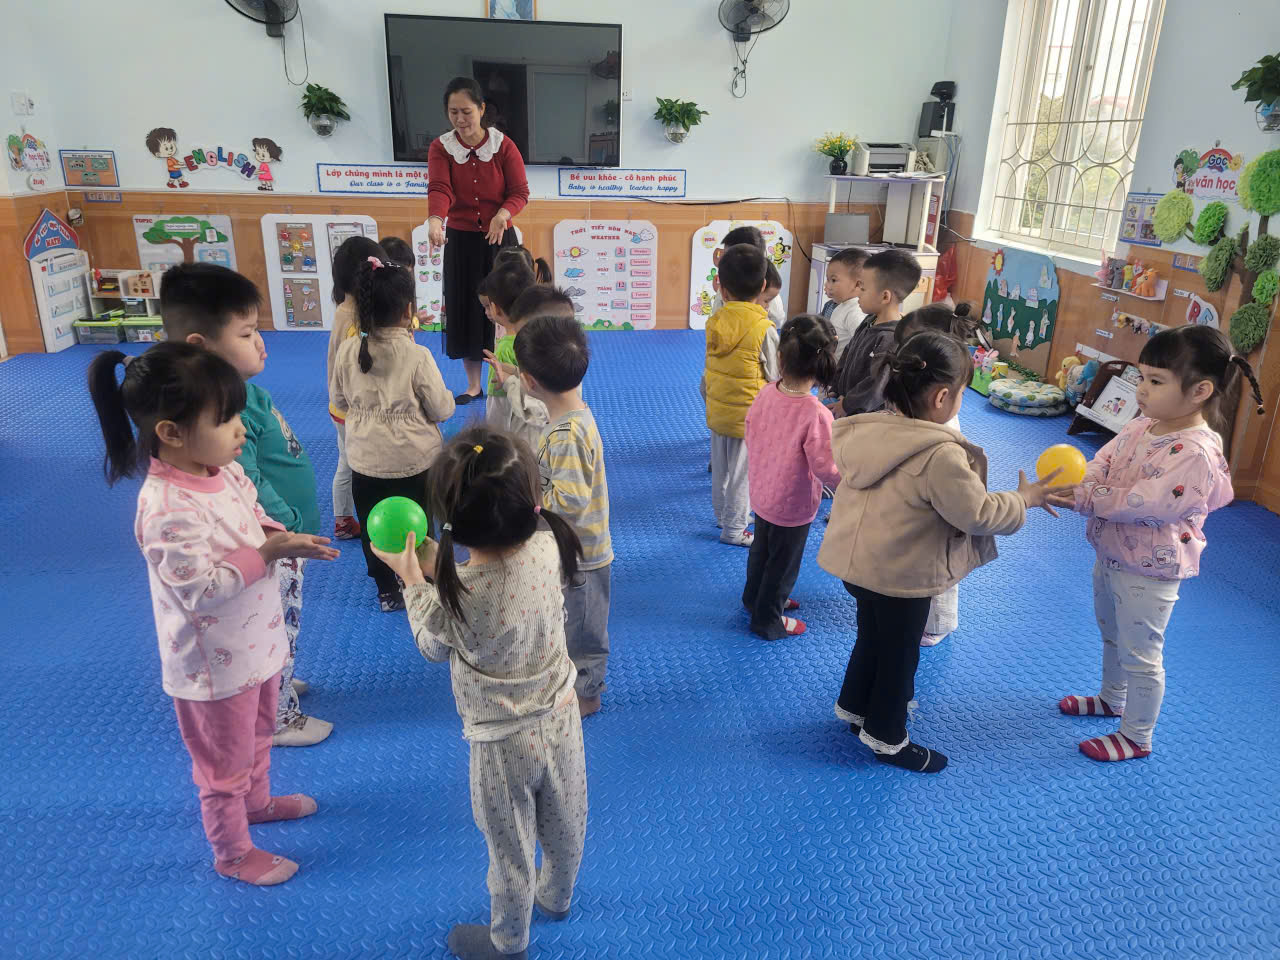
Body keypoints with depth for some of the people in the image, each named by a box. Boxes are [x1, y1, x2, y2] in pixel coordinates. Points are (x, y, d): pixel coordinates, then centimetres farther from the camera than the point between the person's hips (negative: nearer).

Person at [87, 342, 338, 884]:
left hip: (256, 643, 8)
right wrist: (266, 553, -31)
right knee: (225, 763, 16)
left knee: (257, 736, 32)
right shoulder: (167, 509, -33)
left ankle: (257, 800, 58)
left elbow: (252, 521, 8)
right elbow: (200, 591, -31)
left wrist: (281, 537, -12)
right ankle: (232, 853, 38)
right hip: (215, 664, -8)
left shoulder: (226, 470, -6)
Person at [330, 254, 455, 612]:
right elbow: (442, 410, -12)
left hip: (367, 459, 3)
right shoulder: (418, 356, -21)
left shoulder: (347, 351, -11)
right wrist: (446, 398, 9)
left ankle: (387, 591, 34)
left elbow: (339, 400, 4)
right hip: (414, 460, -2)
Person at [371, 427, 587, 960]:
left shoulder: (460, 593, -33)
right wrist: (434, 565, -4)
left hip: (505, 741, -5)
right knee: (565, 825, 30)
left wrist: (411, 579, -1)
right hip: (561, 717, 5)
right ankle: (557, 896, 58)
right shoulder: (548, 543, -20)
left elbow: (433, 646, -9)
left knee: (511, 849, 21)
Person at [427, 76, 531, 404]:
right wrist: (435, 220, -39)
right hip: (460, 240, 2)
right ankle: (473, 386, 20)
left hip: (499, 239, -1)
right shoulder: (440, 148, -3)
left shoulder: (504, 145, -6)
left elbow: (520, 192, -7)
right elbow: (438, 189, -18)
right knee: (465, 309, 6)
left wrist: (503, 214, -29)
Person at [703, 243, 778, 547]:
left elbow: (709, 366, 3)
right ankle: (734, 529, 20)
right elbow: (774, 376, -11)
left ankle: (723, 514, 39)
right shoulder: (763, 328, -19)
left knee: (720, 469, 20)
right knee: (742, 473, 9)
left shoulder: (715, 321, -5)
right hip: (748, 414, -5)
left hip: (717, 410, 5)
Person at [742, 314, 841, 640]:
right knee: (783, 563, 16)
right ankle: (768, 620, 34)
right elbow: (825, 469, -25)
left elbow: (750, 435, 1)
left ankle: (755, 598, 51)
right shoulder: (817, 414, -31)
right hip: (792, 506, -6)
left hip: (761, 493, 6)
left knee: (761, 550, 29)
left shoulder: (766, 394, -13)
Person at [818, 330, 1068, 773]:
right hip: (902, 575, -7)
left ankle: (853, 707, 48)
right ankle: (886, 737, 34)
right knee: (899, 654, 14)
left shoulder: (866, 429, -6)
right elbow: (979, 514, -21)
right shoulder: (941, 456, -29)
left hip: (858, 561, 8)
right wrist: (1025, 498, -3)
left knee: (871, 637, 28)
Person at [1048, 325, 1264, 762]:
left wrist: (1083, 502, -28)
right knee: (1112, 635, 28)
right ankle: (1112, 699, 52)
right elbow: (1104, 460, -4)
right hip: (1112, 555, 9)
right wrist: (1079, 485, -24)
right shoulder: (1142, 426, -2)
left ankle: (1137, 737, 28)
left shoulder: (1196, 453, -28)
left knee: (1140, 654, 8)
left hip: (1148, 571, -9)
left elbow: (1143, 503, -31)